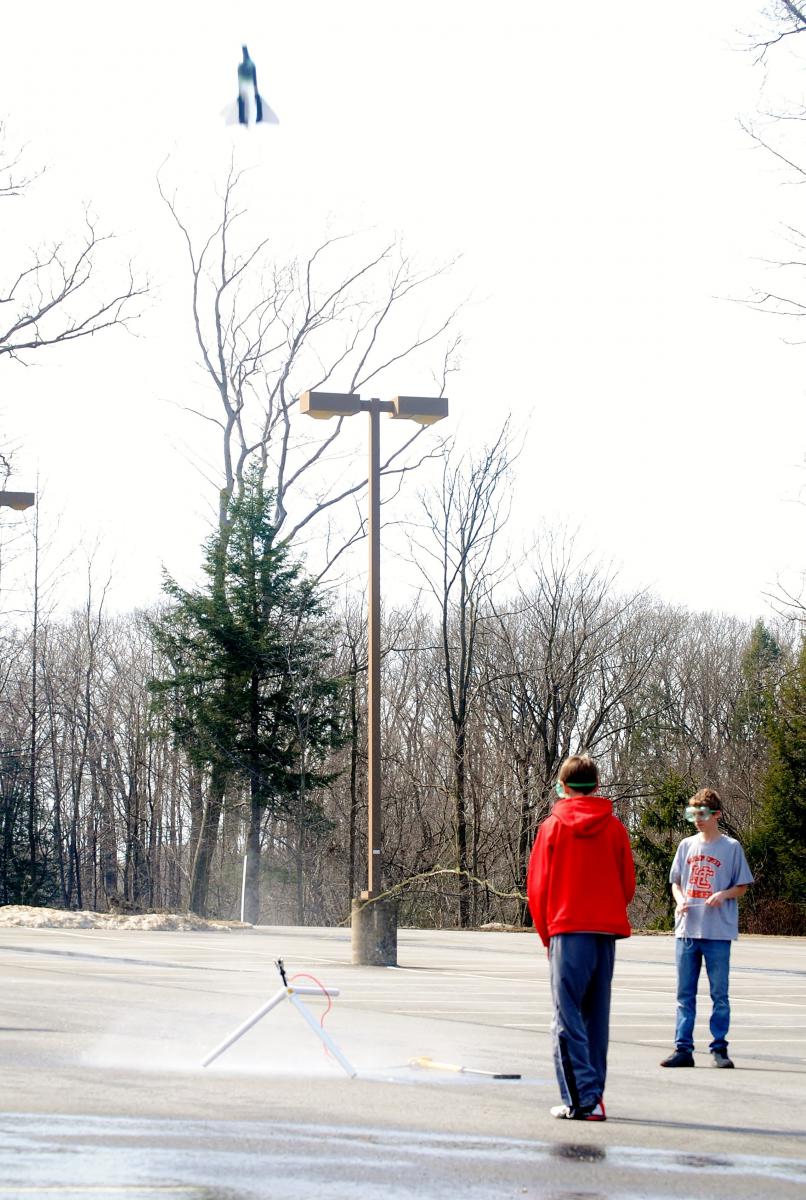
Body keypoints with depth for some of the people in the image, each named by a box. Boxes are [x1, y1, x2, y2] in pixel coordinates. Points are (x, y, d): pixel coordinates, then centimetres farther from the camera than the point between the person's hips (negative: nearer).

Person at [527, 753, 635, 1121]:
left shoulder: (553, 827, -1)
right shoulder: (614, 827, 5)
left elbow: (537, 886, 1)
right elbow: (628, 883, 8)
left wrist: (547, 933, 12)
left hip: (567, 929, -3)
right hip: (607, 931, 3)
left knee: (567, 1018, -3)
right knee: (596, 1018, 12)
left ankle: (581, 1099, -12)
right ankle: (593, 1094, 16)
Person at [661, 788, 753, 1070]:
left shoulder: (731, 847, 0)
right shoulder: (686, 846, 10)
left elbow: (742, 886, 4)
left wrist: (723, 894, -14)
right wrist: (680, 900, -4)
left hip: (718, 932, -4)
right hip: (687, 930, 4)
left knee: (719, 993, 1)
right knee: (685, 993, 5)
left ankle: (719, 1049, 7)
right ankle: (683, 1049, 9)